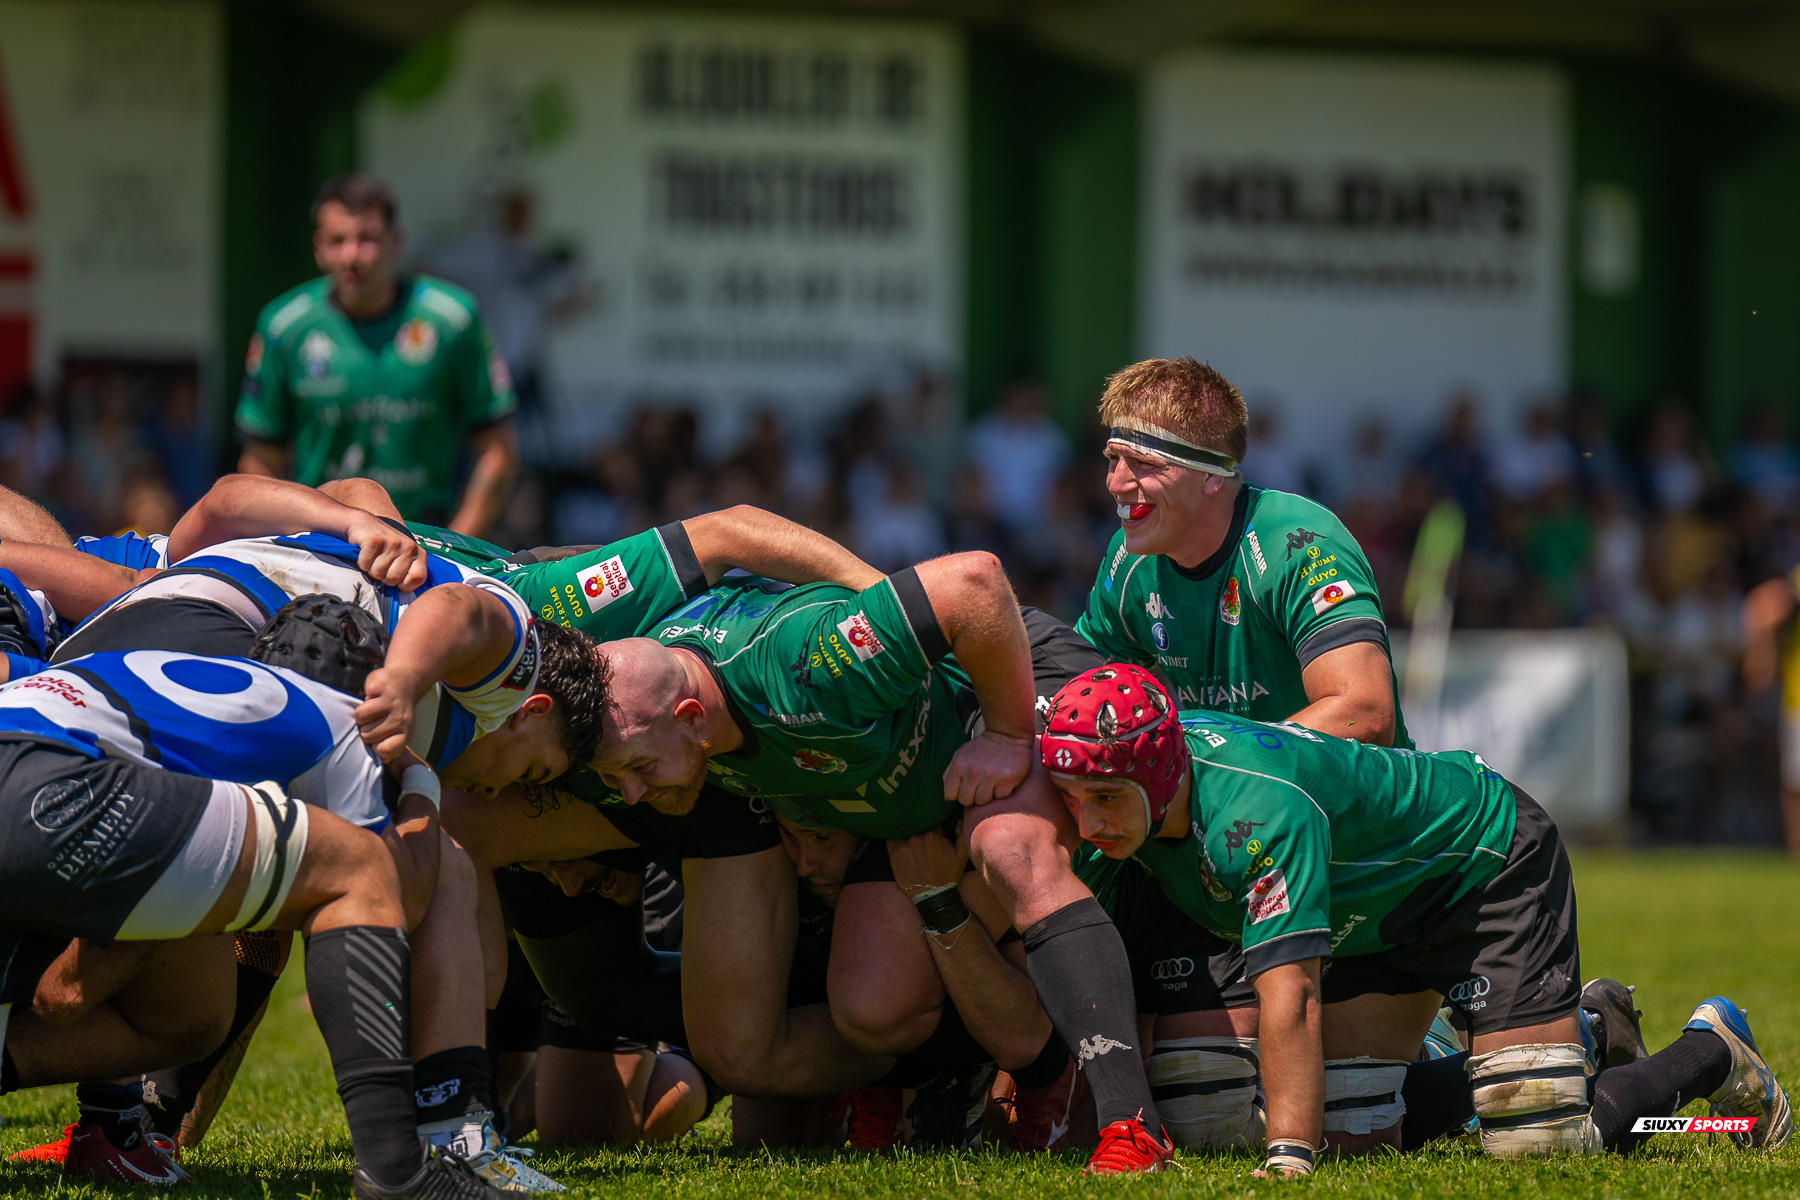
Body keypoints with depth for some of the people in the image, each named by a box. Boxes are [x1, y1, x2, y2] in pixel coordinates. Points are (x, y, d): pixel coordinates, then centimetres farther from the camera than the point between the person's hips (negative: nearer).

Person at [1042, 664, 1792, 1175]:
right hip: (1372, 913, 8)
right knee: (1354, 1139, 1)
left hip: (1488, 860, -8)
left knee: (1539, 1144, -17)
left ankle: (1714, 1053, 13)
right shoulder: (1131, 773, -17)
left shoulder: (1259, 811, -41)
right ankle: (1578, 1030, 23)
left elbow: (1290, 999, -45)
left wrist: (1287, 1159, -50)